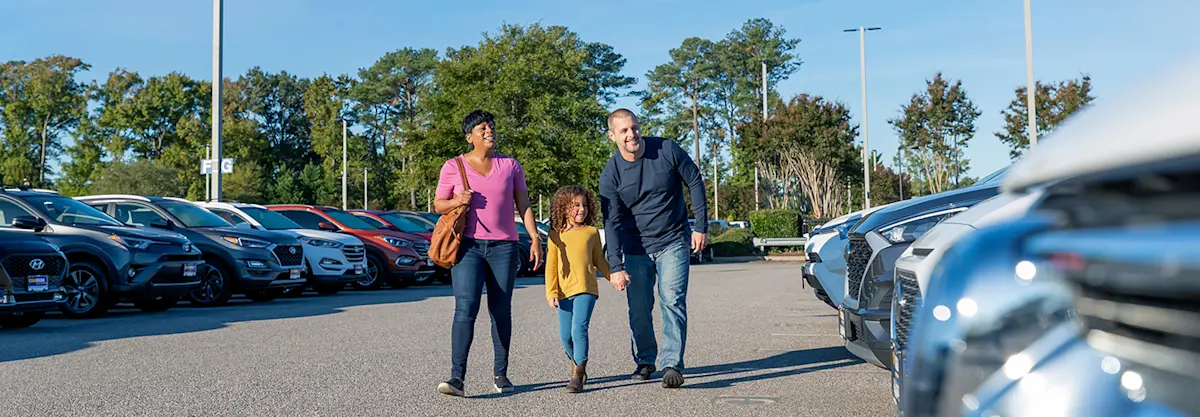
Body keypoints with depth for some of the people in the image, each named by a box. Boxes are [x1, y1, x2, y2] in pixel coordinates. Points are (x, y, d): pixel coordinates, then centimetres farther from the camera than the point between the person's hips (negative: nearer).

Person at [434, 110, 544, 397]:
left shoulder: (510, 165, 10)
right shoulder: (453, 167, 5)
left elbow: (523, 204, 10)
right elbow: (438, 205, 10)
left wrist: (535, 239, 1)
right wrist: (457, 201, -12)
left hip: (503, 247, 2)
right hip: (468, 246, -2)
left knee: (501, 311, 5)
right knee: (465, 308, -15)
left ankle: (501, 375, 16)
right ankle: (457, 378, -17)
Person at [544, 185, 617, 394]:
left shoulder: (592, 232, 7)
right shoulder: (556, 235, 5)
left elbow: (599, 260, 18)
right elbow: (551, 265, 5)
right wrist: (551, 293, -1)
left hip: (586, 290, -2)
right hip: (564, 292, 2)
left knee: (579, 329, -17)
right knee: (565, 336, 6)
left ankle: (577, 376, -12)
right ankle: (576, 363, 35)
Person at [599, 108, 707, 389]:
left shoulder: (667, 150, -10)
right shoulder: (610, 174, -9)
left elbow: (695, 183, 1)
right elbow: (612, 223, -12)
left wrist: (701, 227, -2)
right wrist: (616, 266, -20)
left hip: (673, 243, -1)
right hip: (636, 248, 1)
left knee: (673, 301, -13)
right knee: (638, 309, 5)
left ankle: (673, 365, -14)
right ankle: (644, 361, 25)